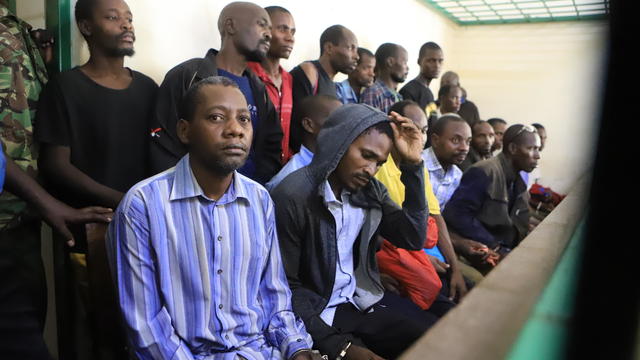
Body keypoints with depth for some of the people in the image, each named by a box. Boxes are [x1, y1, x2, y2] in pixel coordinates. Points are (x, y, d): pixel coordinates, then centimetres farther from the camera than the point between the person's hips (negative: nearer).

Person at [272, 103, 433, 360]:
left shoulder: (370, 190, 2)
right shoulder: (292, 197, -19)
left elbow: (413, 238, -5)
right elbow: (286, 288, -15)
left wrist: (412, 165, -12)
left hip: (361, 304, 6)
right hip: (315, 315, -6)